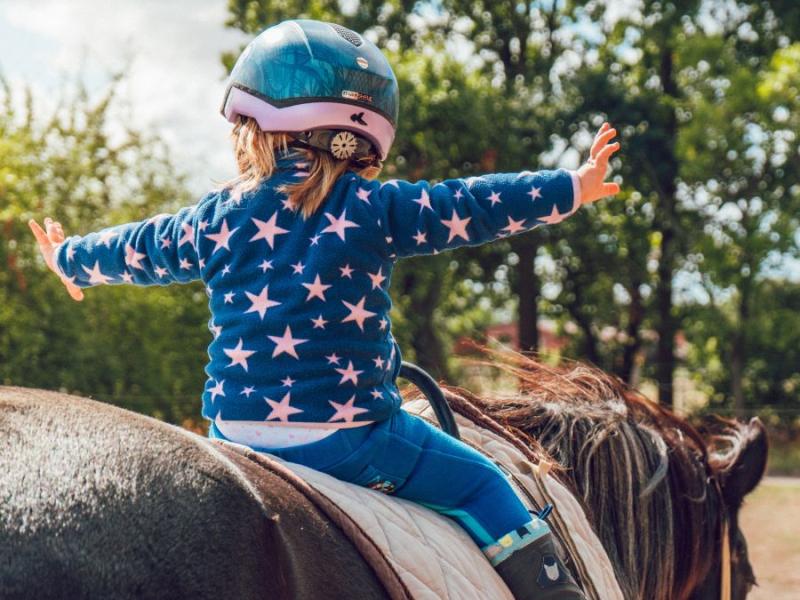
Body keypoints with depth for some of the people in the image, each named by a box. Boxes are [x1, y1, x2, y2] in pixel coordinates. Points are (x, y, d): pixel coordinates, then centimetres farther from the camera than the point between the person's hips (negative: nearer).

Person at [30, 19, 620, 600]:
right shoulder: (373, 208, -6)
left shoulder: (218, 217, 7)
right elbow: (471, 208, -4)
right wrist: (573, 186, 6)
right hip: (350, 434, -4)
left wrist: (70, 259, 42)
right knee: (480, 482, 11)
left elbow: (138, 250, 22)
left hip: (237, 434, 4)